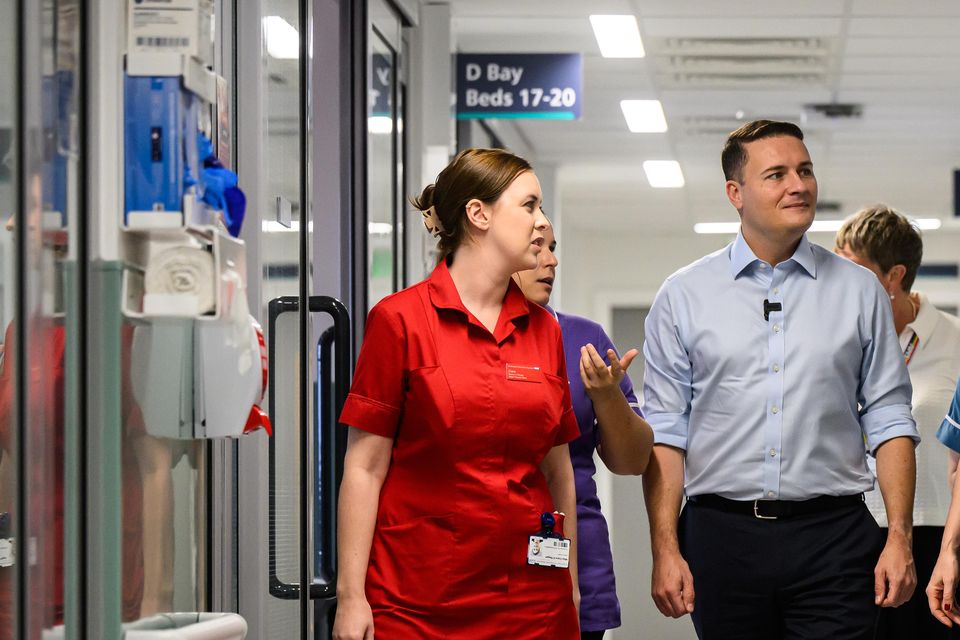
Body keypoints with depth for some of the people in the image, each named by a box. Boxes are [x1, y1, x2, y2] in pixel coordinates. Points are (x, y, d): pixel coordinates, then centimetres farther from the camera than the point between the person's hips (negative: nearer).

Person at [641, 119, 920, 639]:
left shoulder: (859, 291, 8)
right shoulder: (683, 296, 6)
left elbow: (889, 420, 7)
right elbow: (665, 432, 3)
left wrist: (899, 538, -2)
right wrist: (665, 551, -5)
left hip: (833, 537, 0)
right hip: (721, 534, 0)